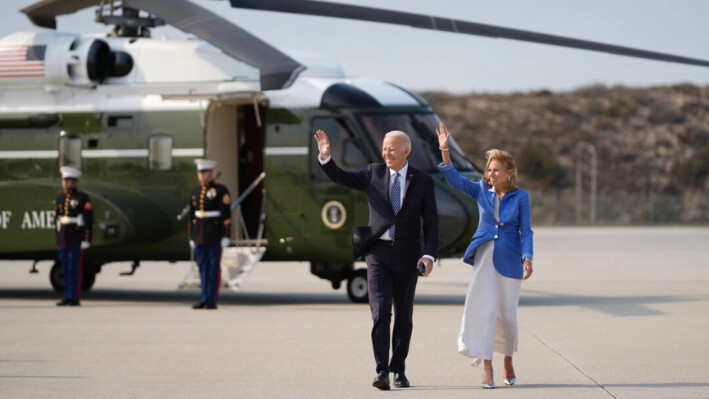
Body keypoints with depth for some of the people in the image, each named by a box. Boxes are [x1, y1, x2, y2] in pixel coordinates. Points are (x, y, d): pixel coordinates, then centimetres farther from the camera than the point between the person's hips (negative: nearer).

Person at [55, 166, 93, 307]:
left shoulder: (82, 198, -5)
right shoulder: (60, 198, 13)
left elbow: (89, 221, -8)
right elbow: (58, 219, 17)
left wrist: (86, 240, -14)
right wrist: (58, 239, 15)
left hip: (77, 241, -6)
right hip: (63, 241, 6)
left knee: (74, 269, -7)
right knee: (65, 270, 7)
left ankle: (75, 298, -5)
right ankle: (67, 297, 11)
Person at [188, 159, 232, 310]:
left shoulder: (221, 190, -6)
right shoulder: (195, 191, 11)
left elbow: (226, 215, -9)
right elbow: (192, 214, 14)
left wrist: (226, 236, -13)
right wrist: (191, 237, 12)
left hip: (215, 235, -5)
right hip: (199, 235, 5)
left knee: (214, 267, -3)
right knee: (203, 267, 6)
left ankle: (212, 301, 0)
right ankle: (204, 299, 10)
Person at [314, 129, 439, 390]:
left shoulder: (422, 181, 2)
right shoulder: (374, 174, 6)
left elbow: (431, 221, 0)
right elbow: (340, 178, 7)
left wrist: (429, 255, -11)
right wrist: (325, 158, -11)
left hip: (407, 256, 0)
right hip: (379, 253, 0)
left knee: (404, 317, 10)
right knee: (381, 313, -12)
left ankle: (399, 370, 22)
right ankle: (382, 372, -17)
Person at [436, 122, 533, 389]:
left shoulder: (520, 197, -1)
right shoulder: (481, 191, 5)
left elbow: (526, 231, -3)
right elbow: (455, 180, -5)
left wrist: (527, 259, -16)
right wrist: (444, 151, -17)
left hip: (509, 260, -1)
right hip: (485, 256, 1)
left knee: (507, 314, 7)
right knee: (485, 309, -11)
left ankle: (508, 362, 30)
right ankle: (486, 368, -11)